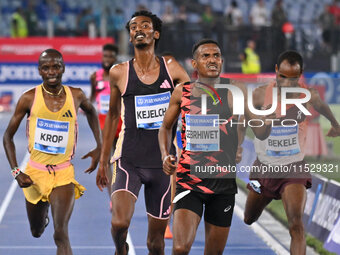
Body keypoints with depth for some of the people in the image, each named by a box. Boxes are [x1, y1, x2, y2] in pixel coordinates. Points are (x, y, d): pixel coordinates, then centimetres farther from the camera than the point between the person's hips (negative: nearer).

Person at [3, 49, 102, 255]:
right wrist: (16, 172, -9)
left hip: (64, 174, -1)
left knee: (61, 234, -17)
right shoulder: (29, 98, -8)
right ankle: (43, 213, 56)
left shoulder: (76, 96, -4)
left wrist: (99, 147, 13)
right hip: (35, 172, 1)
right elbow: (8, 136, 0)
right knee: (37, 231, 20)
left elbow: (91, 112, 21)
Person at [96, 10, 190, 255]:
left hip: (163, 162, 1)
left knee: (157, 235, 7)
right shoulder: (119, 73, 1)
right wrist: (103, 161, 16)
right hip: (129, 160, -1)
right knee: (119, 223, -21)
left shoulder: (171, 68, 2)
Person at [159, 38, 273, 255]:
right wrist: (165, 155, 1)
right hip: (189, 179, -1)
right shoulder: (182, 92, 3)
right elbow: (166, 127, 19)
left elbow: (260, 133, -1)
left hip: (224, 182, 1)